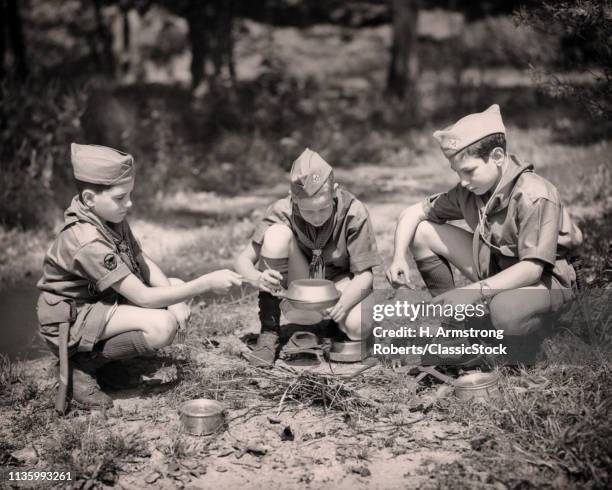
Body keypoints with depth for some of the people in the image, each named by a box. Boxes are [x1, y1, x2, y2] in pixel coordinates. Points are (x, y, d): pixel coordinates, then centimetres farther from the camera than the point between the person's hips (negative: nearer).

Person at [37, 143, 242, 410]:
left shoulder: (110, 216, -5)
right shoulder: (88, 242, -31)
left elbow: (142, 260, 4)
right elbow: (143, 297, -31)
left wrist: (174, 298, -12)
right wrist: (207, 283, -30)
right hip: (70, 321, -9)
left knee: (176, 288, 5)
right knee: (161, 327, -30)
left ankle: (105, 353, 7)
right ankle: (83, 364, -8)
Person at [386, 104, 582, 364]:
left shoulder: (534, 196, -27)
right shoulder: (468, 192, -7)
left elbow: (532, 268, -31)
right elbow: (412, 213, 2)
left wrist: (474, 292, -37)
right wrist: (399, 258, -16)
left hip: (545, 278, -7)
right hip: (494, 266, 7)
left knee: (505, 310, -43)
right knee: (421, 232, -6)